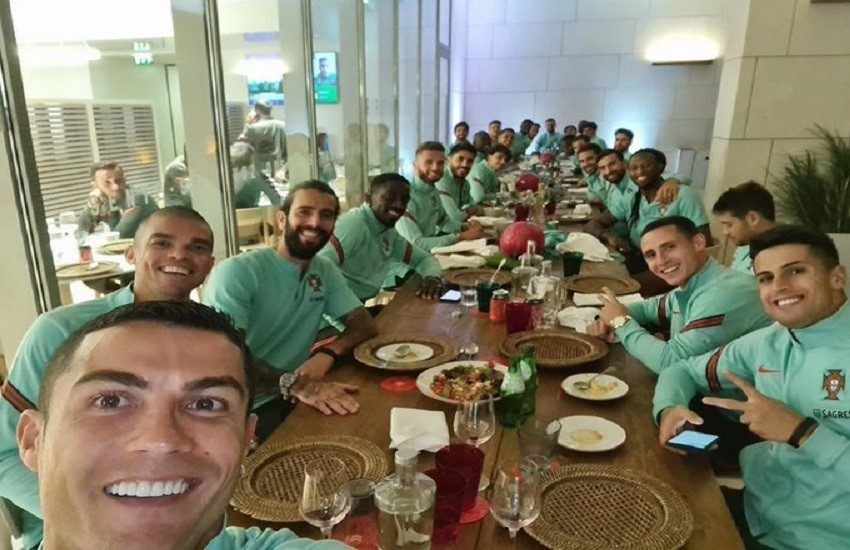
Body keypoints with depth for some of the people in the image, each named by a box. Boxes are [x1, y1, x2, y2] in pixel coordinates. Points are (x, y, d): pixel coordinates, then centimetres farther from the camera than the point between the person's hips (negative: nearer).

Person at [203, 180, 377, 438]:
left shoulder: (326, 272, 7)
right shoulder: (237, 272, -16)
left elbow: (364, 324, 2)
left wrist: (327, 353, -19)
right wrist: (294, 383, -40)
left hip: (291, 397, 7)